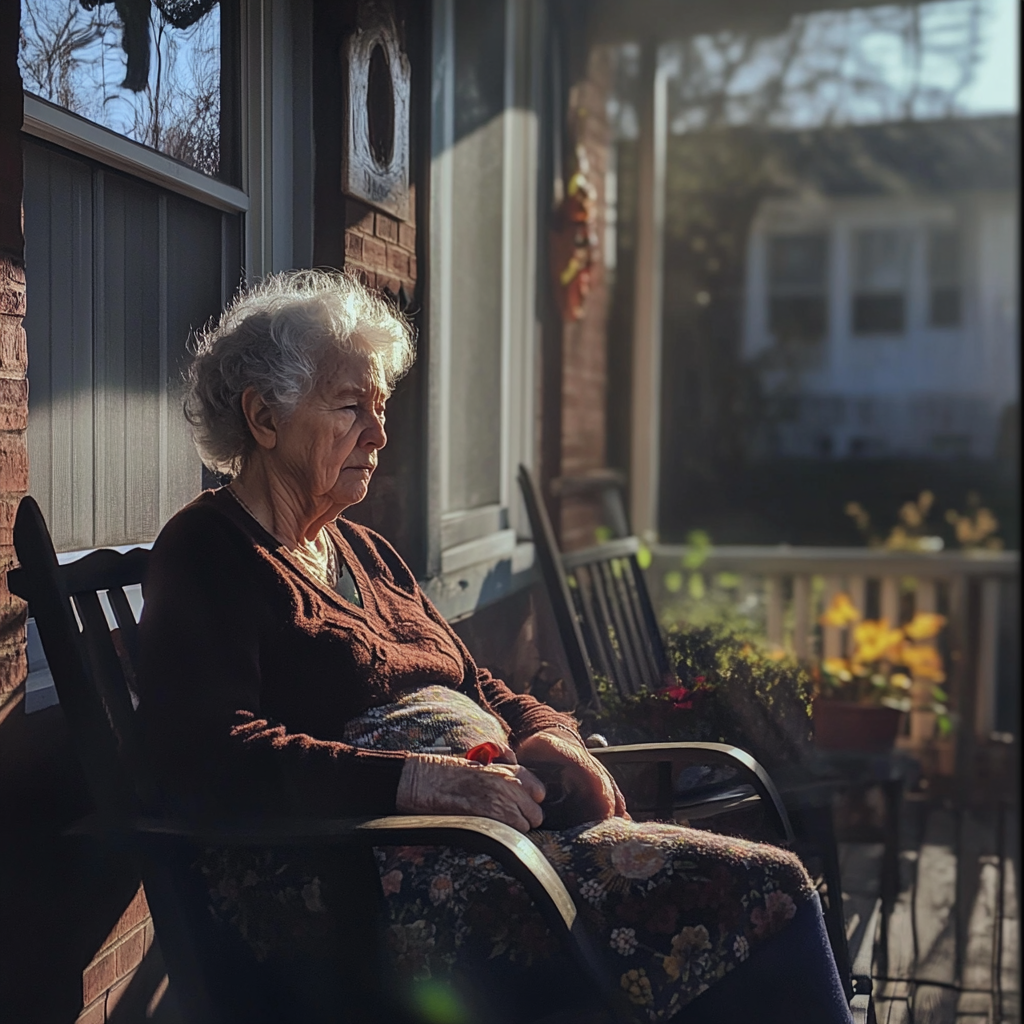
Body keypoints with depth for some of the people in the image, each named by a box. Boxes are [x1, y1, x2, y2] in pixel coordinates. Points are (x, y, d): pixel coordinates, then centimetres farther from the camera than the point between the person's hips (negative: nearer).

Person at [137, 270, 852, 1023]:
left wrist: (544, 736, 3)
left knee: (771, 889, -13)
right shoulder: (207, 554, -2)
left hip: (488, 829, 9)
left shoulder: (363, 552, 24)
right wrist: (427, 780, -22)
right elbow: (213, 760, -16)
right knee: (765, 891, -20)